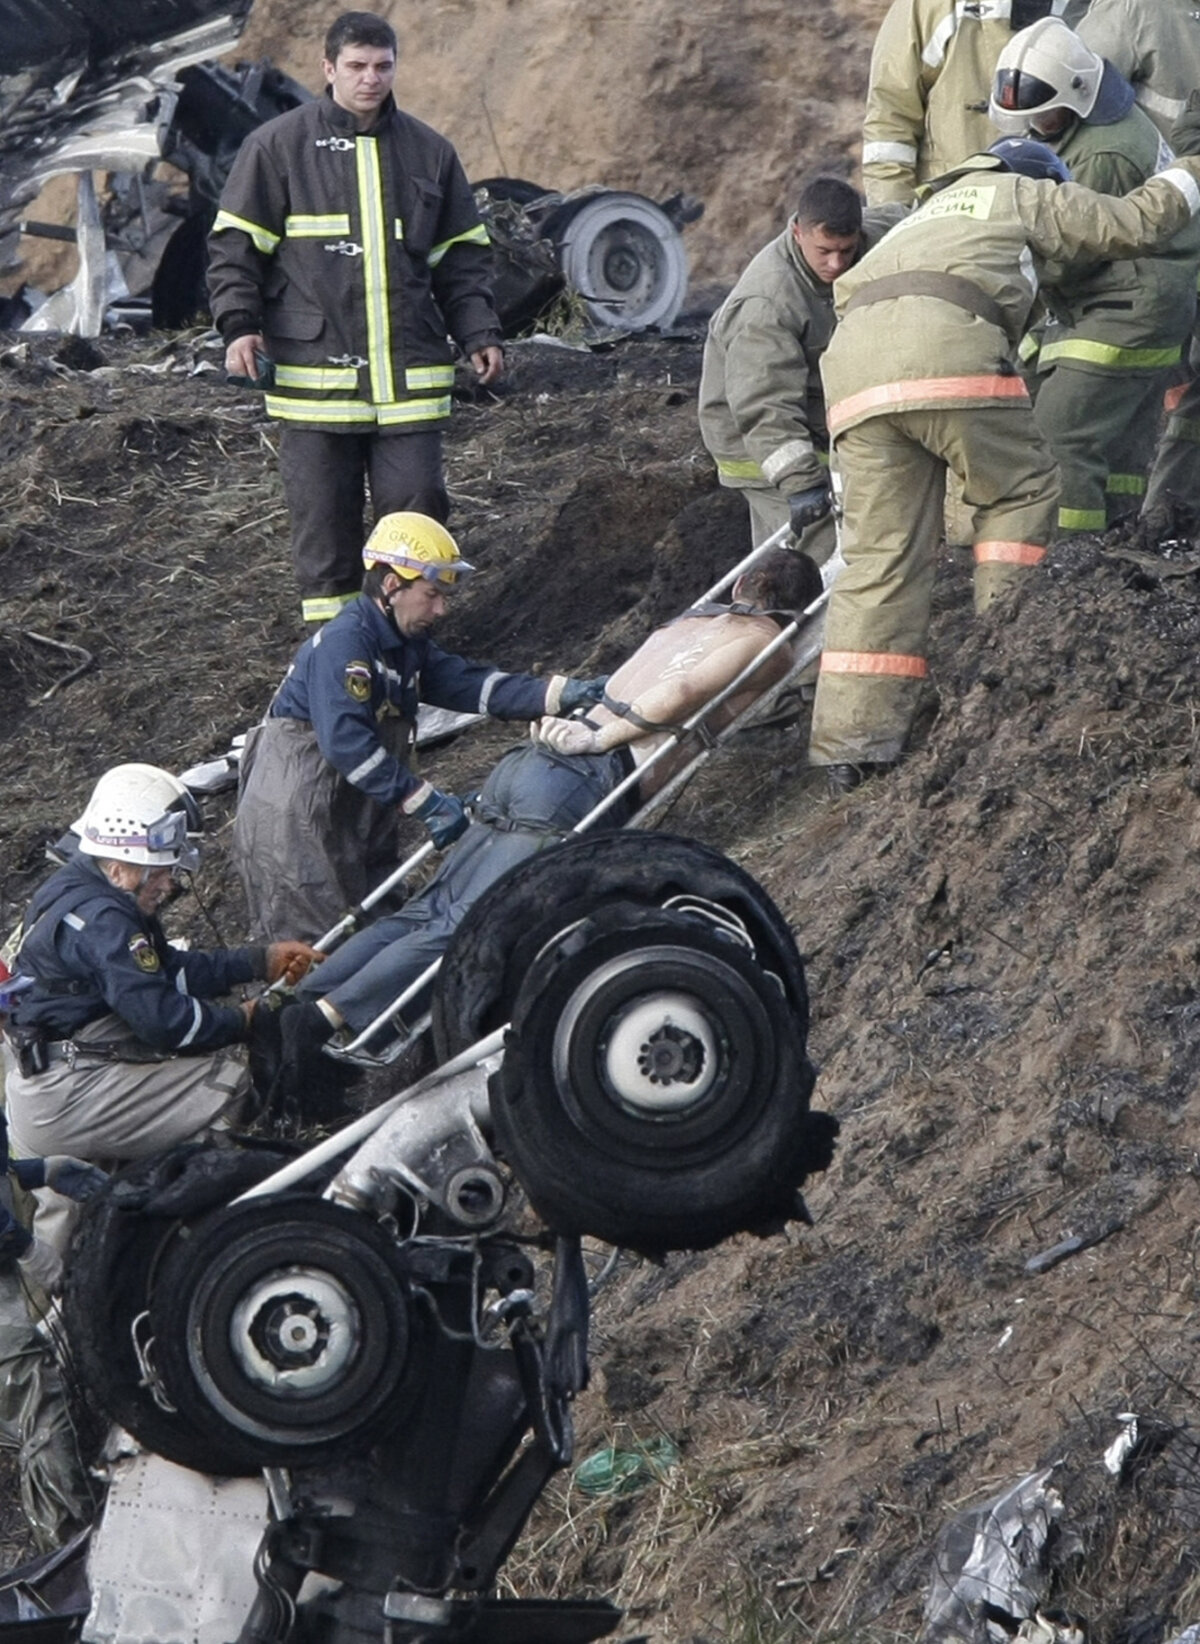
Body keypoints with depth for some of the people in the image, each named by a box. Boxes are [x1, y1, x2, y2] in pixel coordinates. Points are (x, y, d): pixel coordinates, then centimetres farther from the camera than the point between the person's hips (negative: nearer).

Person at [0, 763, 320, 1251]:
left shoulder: (71, 891, 13)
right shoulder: (101, 921, -21)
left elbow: (171, 970, 17)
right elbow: (163, 1018, -25)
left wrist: (262, 961, 11)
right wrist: (242, 1021, -8)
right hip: (60, 1106, -11)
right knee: (236, 1079, -13)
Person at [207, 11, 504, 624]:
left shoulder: (428, 152, 11)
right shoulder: (278, 146, 2)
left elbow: (461, 255, 18)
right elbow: (235, 245, 3)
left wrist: (479, 333, 9)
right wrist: (239, 326, -9)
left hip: (409, 372, 2)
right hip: (313, 369, -2)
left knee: (416, 504, -1)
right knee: (322, 513, 1)